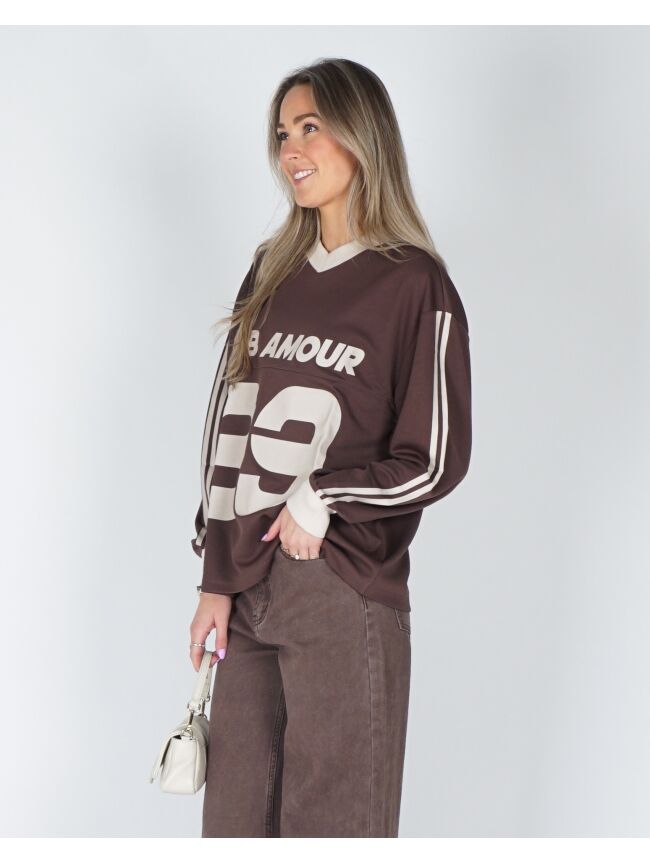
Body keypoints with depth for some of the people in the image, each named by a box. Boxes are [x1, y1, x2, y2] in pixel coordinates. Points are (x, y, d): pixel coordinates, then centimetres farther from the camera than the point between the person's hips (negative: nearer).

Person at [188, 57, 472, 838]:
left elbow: (436, 461, -4)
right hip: (249, 585, 6)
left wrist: (321, 499, -7)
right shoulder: (272, 274, 12)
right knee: (234, 813, 9)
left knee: (329, 818, 0)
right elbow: (226, 425, 10)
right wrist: (217, 578, 5)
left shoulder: (415, 285, -4)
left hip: (345, 596, -5)